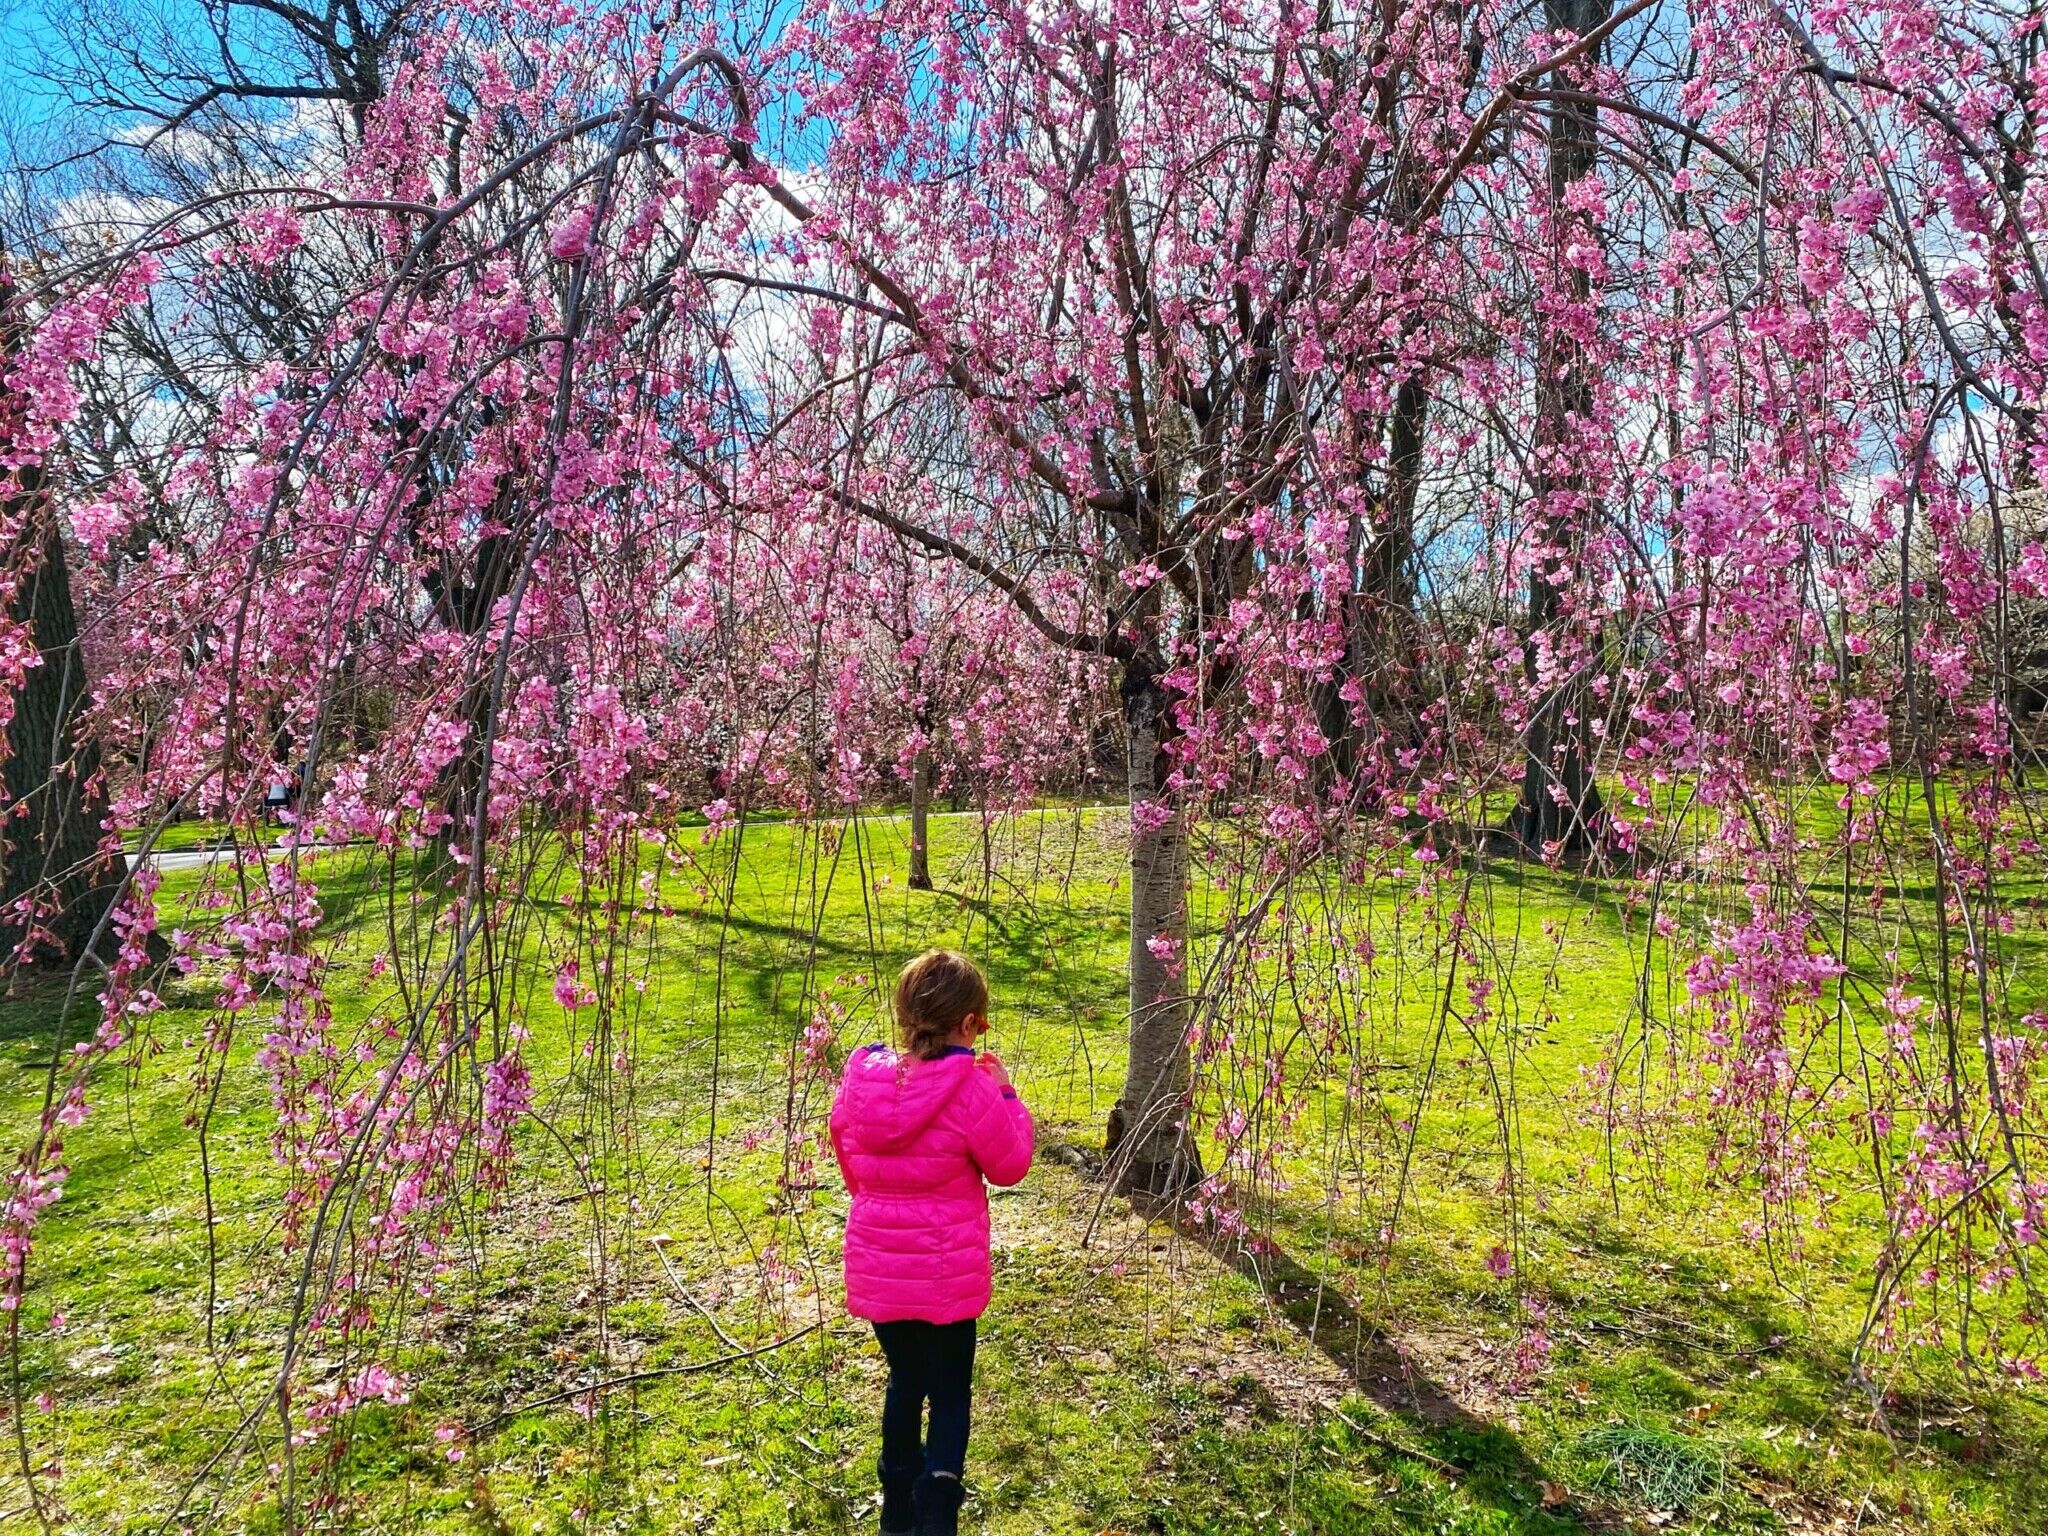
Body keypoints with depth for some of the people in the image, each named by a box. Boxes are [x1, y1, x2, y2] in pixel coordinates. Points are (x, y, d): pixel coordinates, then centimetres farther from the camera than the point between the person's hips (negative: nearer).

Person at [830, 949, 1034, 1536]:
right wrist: (1003, 1093, 1)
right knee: (950, 1393, 13)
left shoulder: (861, 1077, -6)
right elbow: (1010, 1164, -9)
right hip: (945, 1273, -4)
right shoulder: (969, 1088, -20)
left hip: (877, 1266, 5)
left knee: (905, 1379, 24)